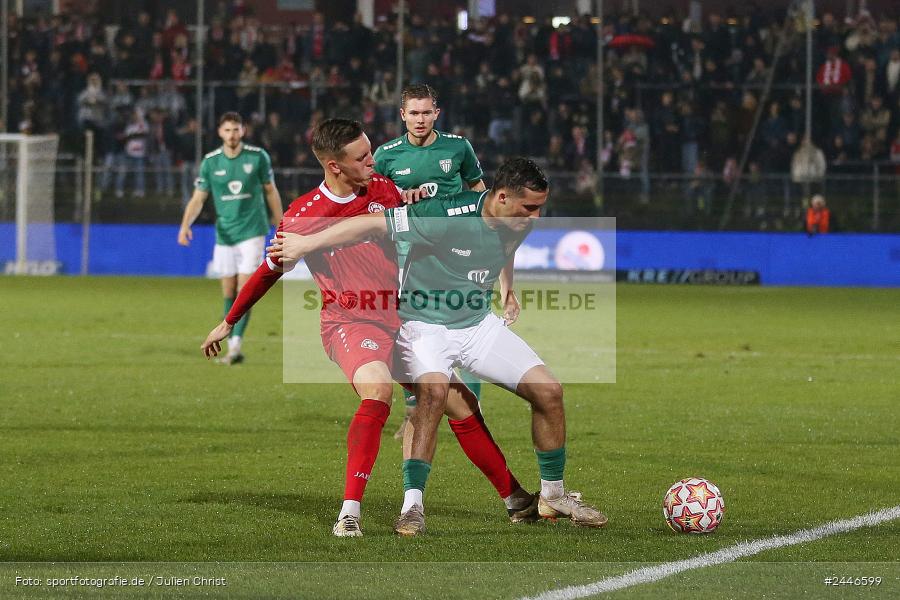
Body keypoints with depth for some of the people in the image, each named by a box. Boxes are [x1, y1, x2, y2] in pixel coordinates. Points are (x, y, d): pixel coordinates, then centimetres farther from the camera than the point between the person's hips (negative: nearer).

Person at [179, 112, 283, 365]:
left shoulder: (258, 156, -4)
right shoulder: (210, 162, -1)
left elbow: (270, 192, 7)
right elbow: (198, 198, 0)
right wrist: (185, 225, -17)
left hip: (252, 232, -3)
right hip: (224, 236, 3)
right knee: (229, 294, 6)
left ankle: (235, 346, -17)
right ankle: (233, 348, 16)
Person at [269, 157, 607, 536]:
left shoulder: (519, 223, -7)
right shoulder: (446, 216, -30)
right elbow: (373, 225, -29)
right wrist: (306, 244, -28)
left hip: (479, 324, 7)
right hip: (425, 325, -7)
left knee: (548, 391, -1)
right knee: (433, 391, -35)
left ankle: (553, 495, 18)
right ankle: (412, 506, -29)